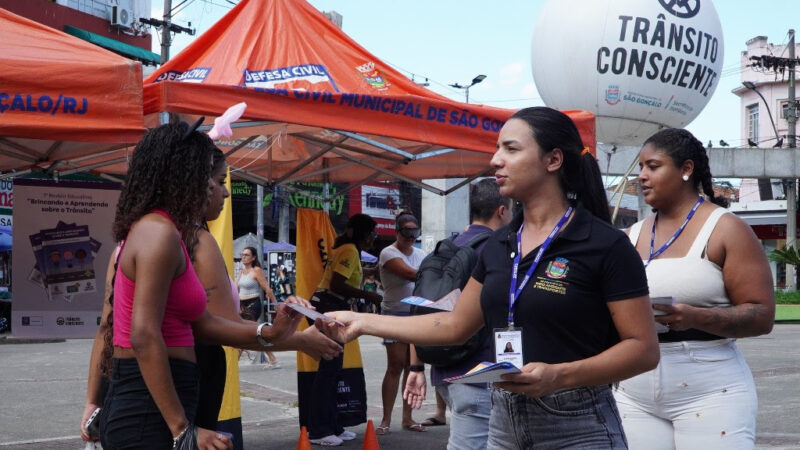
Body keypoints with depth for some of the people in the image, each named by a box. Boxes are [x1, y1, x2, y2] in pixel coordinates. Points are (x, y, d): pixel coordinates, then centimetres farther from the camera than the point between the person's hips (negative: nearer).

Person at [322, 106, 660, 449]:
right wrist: (363, 322, 9)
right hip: (504, 421, 6)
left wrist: (559, 376, -26)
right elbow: (455, 326, 14)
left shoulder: (604, 245, -12)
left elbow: (644, 348, -13)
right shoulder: (498, 245, 7)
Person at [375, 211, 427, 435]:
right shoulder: (389, 253, -7)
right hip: (396, 314, -6)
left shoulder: (420, 254, 14)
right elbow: (410, 274, -22)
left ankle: (407, 418, 12)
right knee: (395, 366, -8)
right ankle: (386, 420, -3)